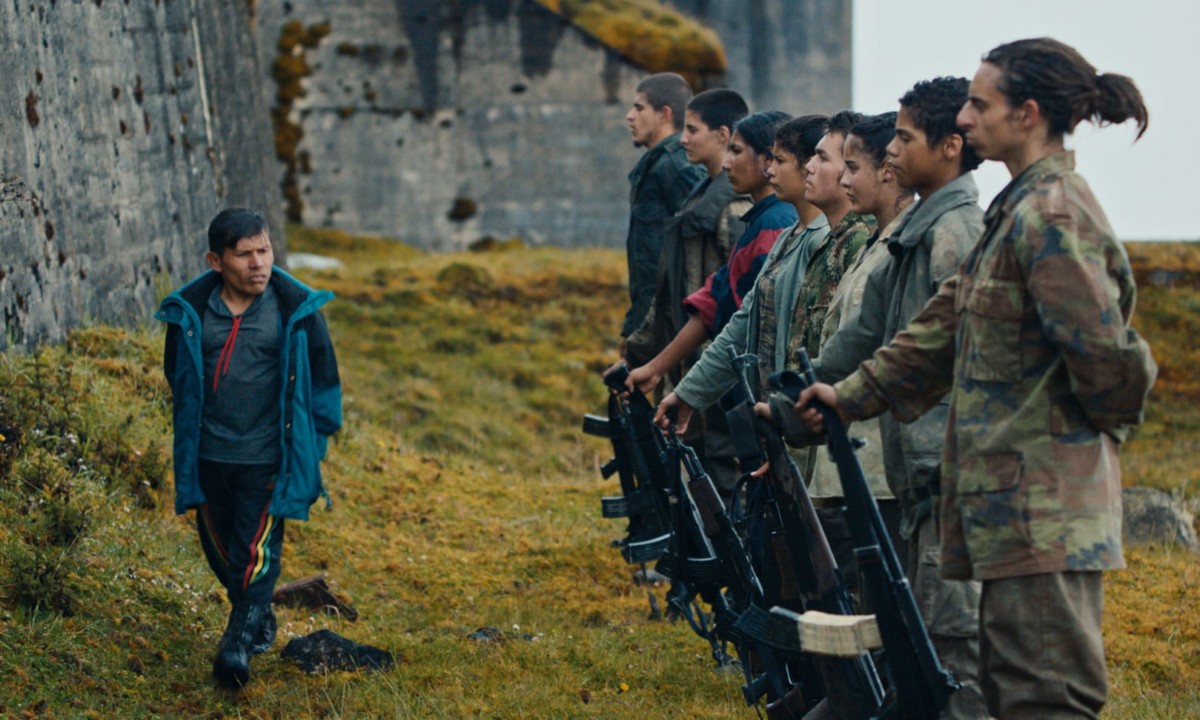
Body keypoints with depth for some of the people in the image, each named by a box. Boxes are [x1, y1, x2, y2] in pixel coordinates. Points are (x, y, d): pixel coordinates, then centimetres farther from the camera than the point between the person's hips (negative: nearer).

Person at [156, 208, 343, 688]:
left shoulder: (297, 310, -9)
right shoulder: (189, 312, -5)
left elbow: (324, 378, 4)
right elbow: (176, 373, 14)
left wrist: (313, 443, 5)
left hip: (267, 459, -3)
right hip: (208, 456, 3)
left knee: (256, 551, -8)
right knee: (218, 549, 14)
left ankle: (238, 645, -1)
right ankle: (260, 622, 35)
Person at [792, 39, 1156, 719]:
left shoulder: (1050, 215, -15)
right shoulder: (1020, 208, 18)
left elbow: (1104, 351, -21)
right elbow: (947, 325, 23)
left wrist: (1108, 419, -1)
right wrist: (852, 395, 20)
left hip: (1046, 502, -10)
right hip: (1015, 496, 10)